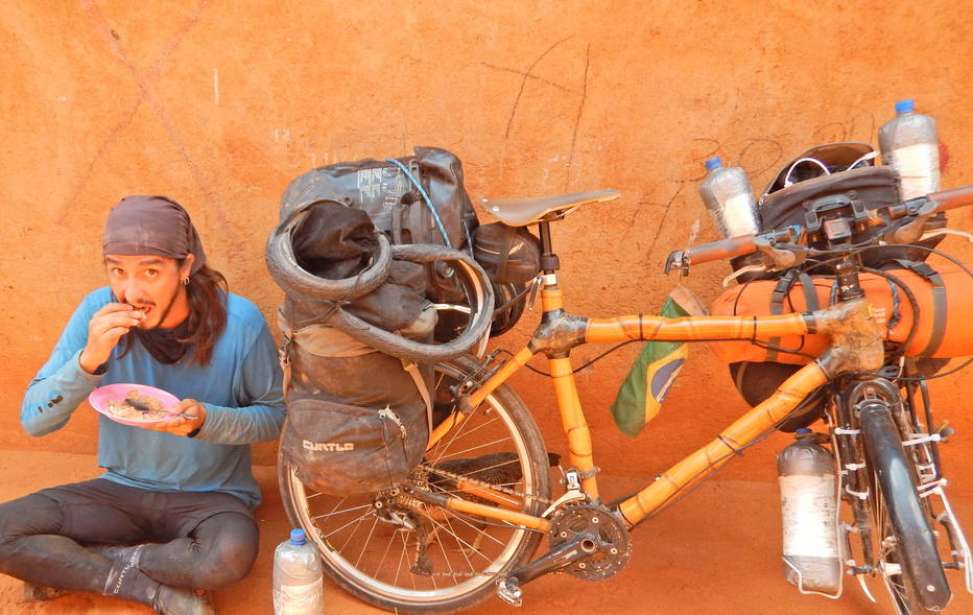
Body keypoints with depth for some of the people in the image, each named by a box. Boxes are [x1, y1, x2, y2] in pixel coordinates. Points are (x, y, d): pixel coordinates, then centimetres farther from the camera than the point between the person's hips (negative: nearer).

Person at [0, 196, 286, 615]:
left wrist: (206, 420, -26)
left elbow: (274, 415, -6)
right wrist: (89, 359, -28)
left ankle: (69, 567, -8)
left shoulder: (239, 322, -18)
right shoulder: (98, 312, -11)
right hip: (122, 490, 2)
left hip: (212, 495, -2)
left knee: (231, 555, -34)